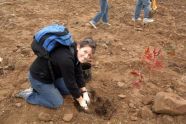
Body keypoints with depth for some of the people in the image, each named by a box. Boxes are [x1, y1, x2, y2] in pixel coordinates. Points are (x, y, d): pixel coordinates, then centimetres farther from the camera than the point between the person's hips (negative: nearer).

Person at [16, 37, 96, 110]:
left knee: (69, 90, 12)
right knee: (57, 103, -3)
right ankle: (28, 94, 9)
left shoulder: (76, 53, -10)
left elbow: (78, 74, 0)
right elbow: (70, 83, -27)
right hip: (38, 77, -9)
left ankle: (40, 89, 19)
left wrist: (85, 92, 0)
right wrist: (80, 100, -12)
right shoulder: (66, 59, -38)